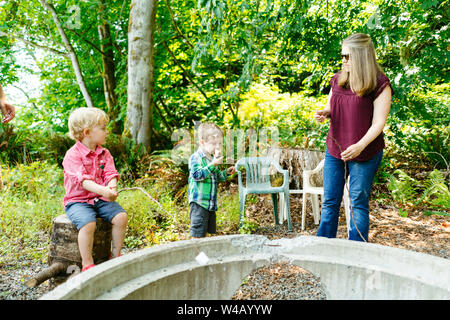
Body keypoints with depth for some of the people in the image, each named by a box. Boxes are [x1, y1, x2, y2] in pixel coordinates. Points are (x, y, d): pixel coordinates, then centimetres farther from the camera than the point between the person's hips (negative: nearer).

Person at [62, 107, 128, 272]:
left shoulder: (104, 153, 9)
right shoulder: (73, 155, -11)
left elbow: (111, 174, -2)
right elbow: (82, 180, -23)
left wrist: (112, 186, -27)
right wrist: (102, 190, -40)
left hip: (101, 199, 5)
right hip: (78, 201, -5)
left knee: (121, 216, -16)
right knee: (88, 223, -32)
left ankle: (116, 255, 2)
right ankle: (87, 264, -16)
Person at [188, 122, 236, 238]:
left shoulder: (213, 158, 14)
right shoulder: (196, 158, -13)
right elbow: (198, 175, -26)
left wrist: (226, 172, 7)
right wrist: (213, 164, -31)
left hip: (211, 202, 9)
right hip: (199, 202, -8)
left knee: (209, 232, 16)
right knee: (198, 235, -3)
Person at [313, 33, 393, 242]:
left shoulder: (379, 85, -10)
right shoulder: (338, 79, 8)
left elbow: (379, 122, -13)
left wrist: (360, 146, -26)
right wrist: (324, 113, -5)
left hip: (364, 154, -5)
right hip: (334, 150, 5)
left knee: (358, 203, 4)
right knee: (329, 202, 9)